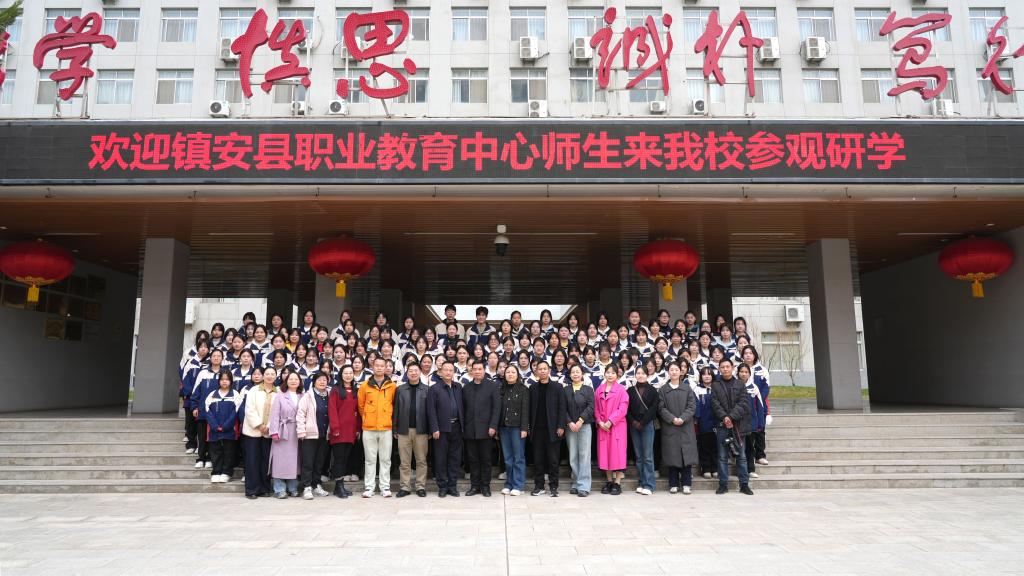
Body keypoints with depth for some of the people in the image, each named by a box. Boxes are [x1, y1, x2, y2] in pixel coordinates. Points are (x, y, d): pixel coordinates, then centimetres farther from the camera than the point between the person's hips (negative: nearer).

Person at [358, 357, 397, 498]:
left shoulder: (392, 386, 3)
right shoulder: (365, 386, 2)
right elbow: (361, 405, 10)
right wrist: (366, 419, 12)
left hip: (386, 428, 0)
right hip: (369, 428, 0)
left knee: (386, 459, 5)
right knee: (370, 459, 6)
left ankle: (385, 487, 12)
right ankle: (368, 487, 12)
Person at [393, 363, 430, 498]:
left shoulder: (427, 390, 1)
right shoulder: (400, 390, 6)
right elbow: (396, 410, 6)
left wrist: (430, 430, -4)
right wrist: (395, 429, 1)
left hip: (421, 430, -1)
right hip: (404, 430, 1)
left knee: (421, 460, 5)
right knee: (404, 461, 5)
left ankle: (421, 486, 13)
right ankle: (405, 487, 13)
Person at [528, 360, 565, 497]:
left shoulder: (557, 387, 1)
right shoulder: (533, 388, 8)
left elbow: (561, 407, -2)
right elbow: (530, 408, 7)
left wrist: (560, 426, -9)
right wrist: (530, 427, 2)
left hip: (552, 428, -2)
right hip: (537, 429, 2)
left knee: (553, 459, 1)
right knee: (538, 458, 6)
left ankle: (554, 486, 9)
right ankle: (539, 485, 15)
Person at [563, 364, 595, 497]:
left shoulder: (588, 389, 6)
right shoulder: (565, 390, 10)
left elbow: (591, 407, -4)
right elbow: (563, 409, 4)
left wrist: (580, 421, -12)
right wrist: (569, 422, -9)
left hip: (585, 425, -2)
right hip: (570, 426, 2)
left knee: (584, 456, -5)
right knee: (573, 457, 4)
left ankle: (584, 486, -5)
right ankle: (576, 484, 13)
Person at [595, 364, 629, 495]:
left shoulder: (621, 390, -2)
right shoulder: (599, 390, 11)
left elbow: (623, 408, -9)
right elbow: (596, 407, 8)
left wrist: (610, 422, -14)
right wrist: (600, 422, -7)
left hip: (617, 425, -4)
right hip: (602, 426, 4)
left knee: (617, 452, -4)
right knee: (605, 453, 5)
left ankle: (617, 483, 3)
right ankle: (609, 481, 16)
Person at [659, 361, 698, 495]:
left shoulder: (687, 388, 7)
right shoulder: (663, 390, 6)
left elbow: (692, 406, 0)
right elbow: (661, 408, -1)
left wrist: (682, 418, -13)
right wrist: (672, 419, -14)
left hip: (686, 427, 0)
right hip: (669, 427, 0)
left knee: (686, 454, -1)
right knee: (672, 455, 0)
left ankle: (686, 484, 7)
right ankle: (673, 484, 8)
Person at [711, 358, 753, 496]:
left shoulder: (740, 385, 8)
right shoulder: (715, 385, 8)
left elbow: (743, 403, -2)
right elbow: (715, 404, -1)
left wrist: (731, 417, -13)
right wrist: (724, 417, -15)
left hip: (738, 424, 0)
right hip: (722, 424, 0)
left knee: (741, 456, 3)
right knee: (722, 457, 3)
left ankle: (744, 484, 11)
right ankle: (723, 484, 9)